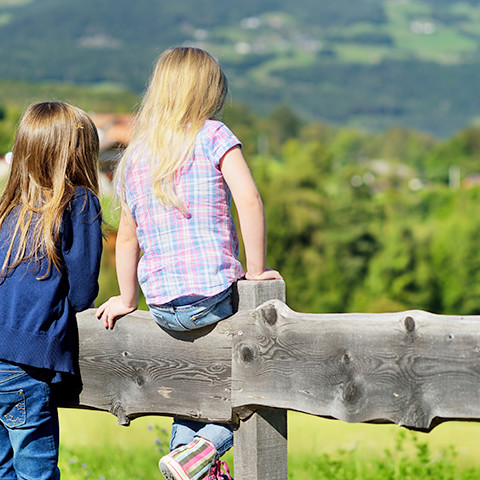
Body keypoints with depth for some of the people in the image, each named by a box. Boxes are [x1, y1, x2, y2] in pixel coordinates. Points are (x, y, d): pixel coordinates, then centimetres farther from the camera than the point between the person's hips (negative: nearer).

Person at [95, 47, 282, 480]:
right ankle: (206, 445, -8)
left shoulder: (135, 157, 14)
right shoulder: (213, 136, -1)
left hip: (162, 307, 6)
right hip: (215, 294, -6)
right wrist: (255, 271, -8)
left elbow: (127, 237, 18)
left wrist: (127, 298, 29)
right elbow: (249, 200, -14)